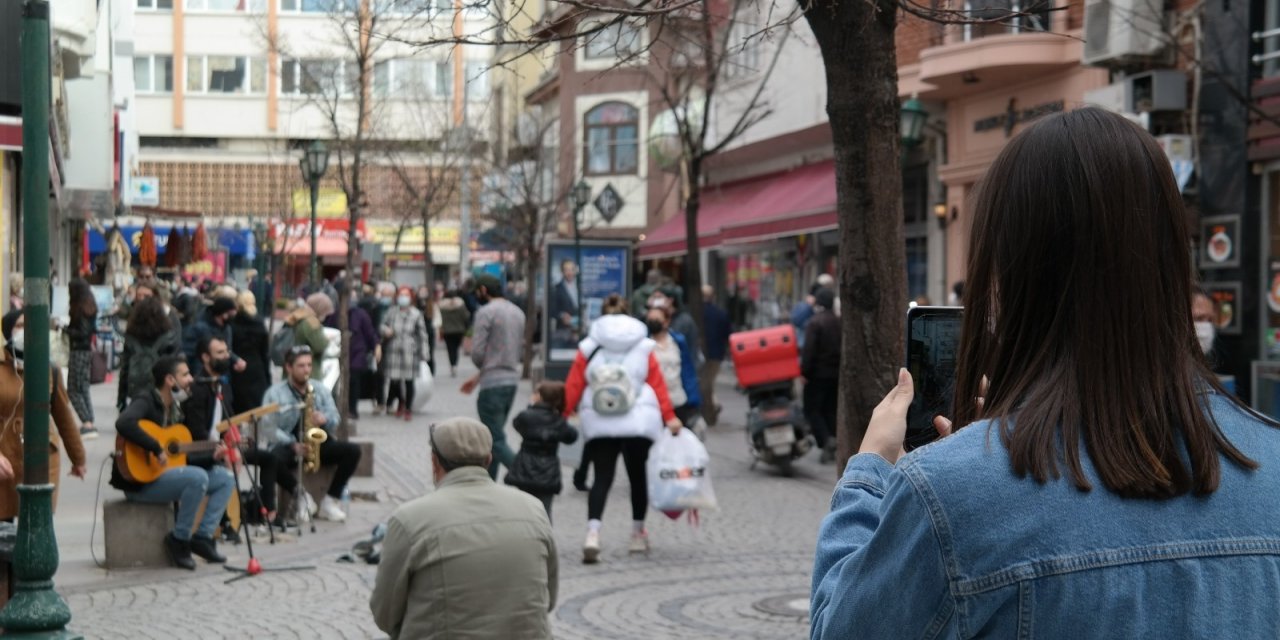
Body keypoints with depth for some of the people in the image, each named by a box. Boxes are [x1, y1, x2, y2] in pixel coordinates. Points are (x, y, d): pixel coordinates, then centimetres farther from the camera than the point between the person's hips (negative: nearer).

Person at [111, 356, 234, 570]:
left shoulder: (175, 409, 15)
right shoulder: (146, 403, -12)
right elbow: (124, 424, -36)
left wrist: (211, 455, 6)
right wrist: (156, 449, -33)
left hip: (166, 475, 9)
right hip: (138, 480, -9)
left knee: (225, 477, 4)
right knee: (198, 477, -31)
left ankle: (202, 536, -4)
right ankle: (179, 540, -17)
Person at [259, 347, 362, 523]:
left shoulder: (320, 389, 10)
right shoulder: (275, 393, -3)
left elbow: (335, 418, 6)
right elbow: (268, 427, -11)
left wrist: (325, 419, -19)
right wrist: (292, 444, -24)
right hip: (286, 446, -4)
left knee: (353, 451, -18)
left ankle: (331, 500, -12)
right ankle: (300, 493, -12)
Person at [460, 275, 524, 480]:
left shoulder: (486, 312, -11)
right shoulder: (518, 313, 13)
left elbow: (477, 353, -15)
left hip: (493, 385, -8)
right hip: (513, 380, 8)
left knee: (496, 441, -6)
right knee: (493, 436, 17)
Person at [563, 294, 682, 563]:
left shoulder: (588, 348, 3)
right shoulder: (643, 348, 4)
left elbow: (573, 386, 1)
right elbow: (658, 384, 1)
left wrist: (563, 415, 8)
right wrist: (669, 417, 2)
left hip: (599, 425, 0)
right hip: (639, 424, 0)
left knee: (602, 478, 0)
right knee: (637, 476, 15)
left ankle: (593, 533, -20)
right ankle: (638, 535, 24)